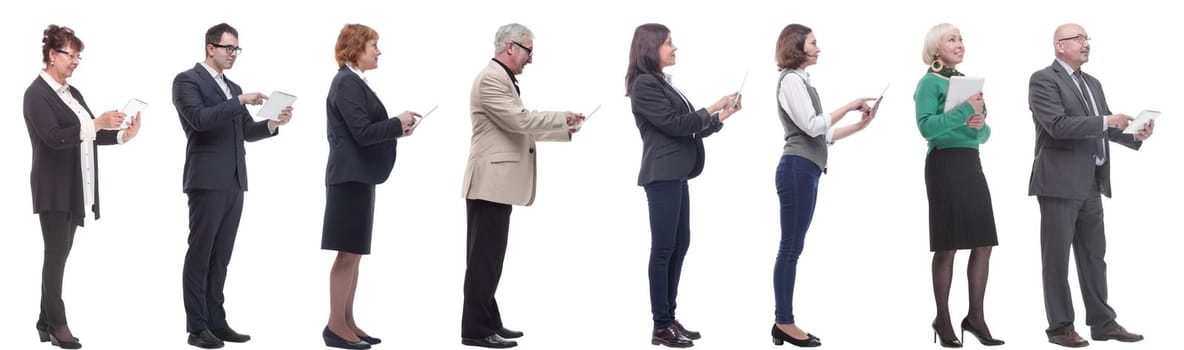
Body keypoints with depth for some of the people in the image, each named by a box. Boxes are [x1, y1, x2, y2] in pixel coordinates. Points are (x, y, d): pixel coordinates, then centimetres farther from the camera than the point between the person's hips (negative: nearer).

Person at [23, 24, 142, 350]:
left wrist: (121, 135, -4)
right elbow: (54, 137, -21)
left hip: (75, 188, 8)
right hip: (54, 187, -8)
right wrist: (97, 124, -29)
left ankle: (46, 322, 14)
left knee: (59, 254, 9)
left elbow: (88, 134, 13)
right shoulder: (36, 94, -10)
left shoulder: (72, 92, 14)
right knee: (57, 254, -4)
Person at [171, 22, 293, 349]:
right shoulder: (187, 80, -3)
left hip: (234, 182, 7)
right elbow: (200, 119, -19)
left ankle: (216, 321, 11)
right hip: (207, 180, -7)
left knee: (221, 256, 8)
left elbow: (247, 131, 16)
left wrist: (274, 123, -3)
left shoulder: (232, 88, 20)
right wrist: (240, 100, -21)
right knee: (199, 255, -4)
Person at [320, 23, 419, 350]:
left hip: (358, 176, 10)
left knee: (354, 253, 12)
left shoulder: (353, 81, 15)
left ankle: (347, 323, 16)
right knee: (348, 253, -6)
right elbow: (363, 133, -20)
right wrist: (398, 123, -9)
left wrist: (395, 131, 6)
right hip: (350, 176, -10)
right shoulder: (347, 83, -15)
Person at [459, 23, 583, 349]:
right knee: (485, 257, -8)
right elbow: (520, 120, -20)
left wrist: (565, 131, 19)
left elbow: (520, 127, 22)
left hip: (497, 182, 10)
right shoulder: (491, 78, -14)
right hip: (491, 181, -10)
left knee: (488, 256, 12)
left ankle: (487, 322, 17)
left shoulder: (503, 79, 18)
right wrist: (562, 117, -10)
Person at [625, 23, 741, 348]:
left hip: (676, 175, 10)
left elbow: (687, 128, 17)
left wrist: (721, 116, 9)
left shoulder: (661, 83, 17)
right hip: (663, 176, -10)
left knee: (679, 245, 11)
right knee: (664, 247, -6)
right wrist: (713, 108, -6)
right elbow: (675, 124, -16)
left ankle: (669, 319, 17)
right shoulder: (644, 85, -10)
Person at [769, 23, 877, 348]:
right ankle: (785, 323, -5)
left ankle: (783, 322, 9)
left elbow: (823, 135, 18)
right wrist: (849, 105, -9)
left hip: (806, 170, 9)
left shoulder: (801, 81, 21)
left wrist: (859, 125, 12)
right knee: (791, 247, -7)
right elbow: (813, 126, -14)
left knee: (791, 248, 8)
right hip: (797, 169, -9)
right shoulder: (792, 80, -7)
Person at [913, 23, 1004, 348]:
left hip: (972, 164, 7)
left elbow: (984, 134, 18)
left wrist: (980, 125, -4)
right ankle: (943, 321, 9)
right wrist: (965, 111, -19)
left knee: (983, 244, 4)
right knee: (947, 247, 0)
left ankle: (975, 317, 12)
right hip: (945, 165, -7)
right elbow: (927, 127, -18)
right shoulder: (930, 82, -5)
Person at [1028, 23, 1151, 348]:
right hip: (1060, 183, -8)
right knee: (1057, 258, 0)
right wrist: (1105, 121, -19)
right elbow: (1057, 125, -19)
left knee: (1094, 256, 11)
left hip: (1090, 184, 8)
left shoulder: (1092, 83, 18)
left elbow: (1104, 128, 15)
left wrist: (1134, 135, -4)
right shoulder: (1043, 80, -8)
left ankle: (1102, 322, 18)